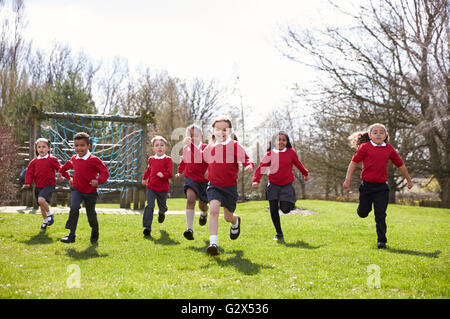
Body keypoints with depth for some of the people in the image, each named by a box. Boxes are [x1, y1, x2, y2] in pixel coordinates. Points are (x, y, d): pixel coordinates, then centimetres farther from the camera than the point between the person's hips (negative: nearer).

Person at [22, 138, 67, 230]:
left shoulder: (52, 159, -4)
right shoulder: (34, 161, 6)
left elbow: (59, 169, 0)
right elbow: (29, 172, 4)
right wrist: (27, 183, -9)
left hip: (49, 185, -5)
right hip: (38, 187, 5)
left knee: (41, 199, -30)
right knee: (41, 206, 15)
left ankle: (50, 214, -5)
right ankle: (45, 221, 38)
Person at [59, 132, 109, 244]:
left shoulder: (94, 160, -14)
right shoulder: (73, 159, 3)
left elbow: (105, 172, -15)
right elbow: (63, 169, 24)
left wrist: (98, 181, -31)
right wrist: (69, 178, 14)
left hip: (90, 192, -3)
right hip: (76, 190, 3)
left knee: (91, 215, 10)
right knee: (74, 207, -23)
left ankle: (95, 233, 41)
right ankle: (71, 235, -21)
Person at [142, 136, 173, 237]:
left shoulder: (168, 160, -6)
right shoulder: (151, 159, 7)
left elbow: (170, 173, -14)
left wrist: (163, 175, -33)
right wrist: (145, 178, 35)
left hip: (163, 188, -2)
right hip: (151, 187, 2)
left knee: (162, 206, 14)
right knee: (150, 206, -13)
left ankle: (162, 212, 53)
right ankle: (147, 227, -13)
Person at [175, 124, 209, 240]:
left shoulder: (205, 148, -7)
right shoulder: (186, 149, 5)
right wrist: (179, 172, 18)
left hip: (204, 180, -1)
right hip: (191, 178, 1)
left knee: (202, 205, 12)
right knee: (190, 199, -24)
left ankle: (204, 213, 55)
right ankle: (190, 229, -30)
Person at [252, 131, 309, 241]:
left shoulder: (291, 152, -3)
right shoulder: (270, 154, -5)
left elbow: (298, 164, 14)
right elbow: (261, 167, -12)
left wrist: (305, 174, 29)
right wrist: (256, 180, -26)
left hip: (286, 185, -1)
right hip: (273, 185, 1)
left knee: (285, 209, -11)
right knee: (273, 210, 0)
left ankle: (291, 202, 27)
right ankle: (279, 234, 14)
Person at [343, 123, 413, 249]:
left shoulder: (389, 149, 4)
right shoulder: (364, 147, -3)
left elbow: (400, 165, 14)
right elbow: (354, 162, 0)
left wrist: (408, 180, 23)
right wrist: (347, 180, -4)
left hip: (381, 187, 1)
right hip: (367, 185, -1)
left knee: (380, 216, -2)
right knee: (363, 213, 13)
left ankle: (381, 240, 6)